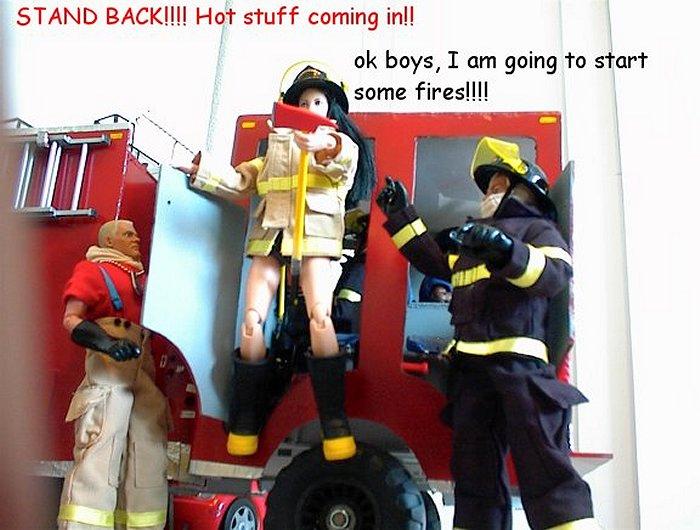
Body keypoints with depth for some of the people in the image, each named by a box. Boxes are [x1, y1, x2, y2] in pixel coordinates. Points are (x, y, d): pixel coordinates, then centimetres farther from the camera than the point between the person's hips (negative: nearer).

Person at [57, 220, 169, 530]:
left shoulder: (142, 277, 27)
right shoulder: (92, 270, 7)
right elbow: (71, 319, -6)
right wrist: (105, 342, -23)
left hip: (145, 373, 7)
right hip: (107, 370, -7)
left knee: (148, 460, 4)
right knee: (98, 459, -14)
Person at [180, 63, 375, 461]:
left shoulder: (342, 144, 11)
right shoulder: (278, 144, 26)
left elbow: (339, 157, -16)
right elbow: (239, 180, 24)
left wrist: (321, 146, -39)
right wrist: (200, 169, 11)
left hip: (314, 231, -4)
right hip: (270, 233, 5)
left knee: (320, 316, -21)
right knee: (252, 320, -5)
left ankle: (335, 424, -18)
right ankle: (245, 422, 4)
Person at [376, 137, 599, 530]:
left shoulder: (537, 229, 9)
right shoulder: (475, 235, 32)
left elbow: (557, 273, -10)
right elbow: (437, 264, 39)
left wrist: (507, 252, -29)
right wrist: (401, 215, 38)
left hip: (519, 361, -7)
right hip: (473, 366, 7)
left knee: (544, 465, -13)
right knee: (475, 471, 3)